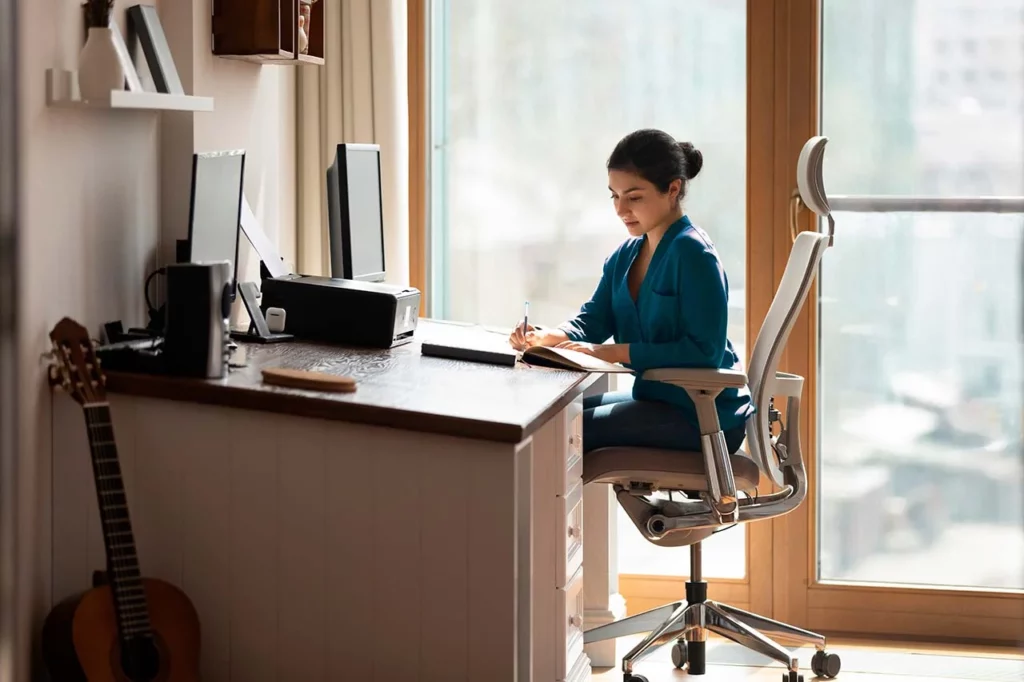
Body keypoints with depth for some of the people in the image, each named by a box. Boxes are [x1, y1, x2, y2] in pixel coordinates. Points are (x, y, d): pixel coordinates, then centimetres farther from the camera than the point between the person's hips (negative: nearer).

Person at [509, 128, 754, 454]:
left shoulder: (692, 253, -18)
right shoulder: (626, 255, 10)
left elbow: (705, 350, -23)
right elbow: (593, 320, 7)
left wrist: (615, 352, -25)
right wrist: (545, 337, -15)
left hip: (703, 413, -9)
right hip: (656, 398, 9)